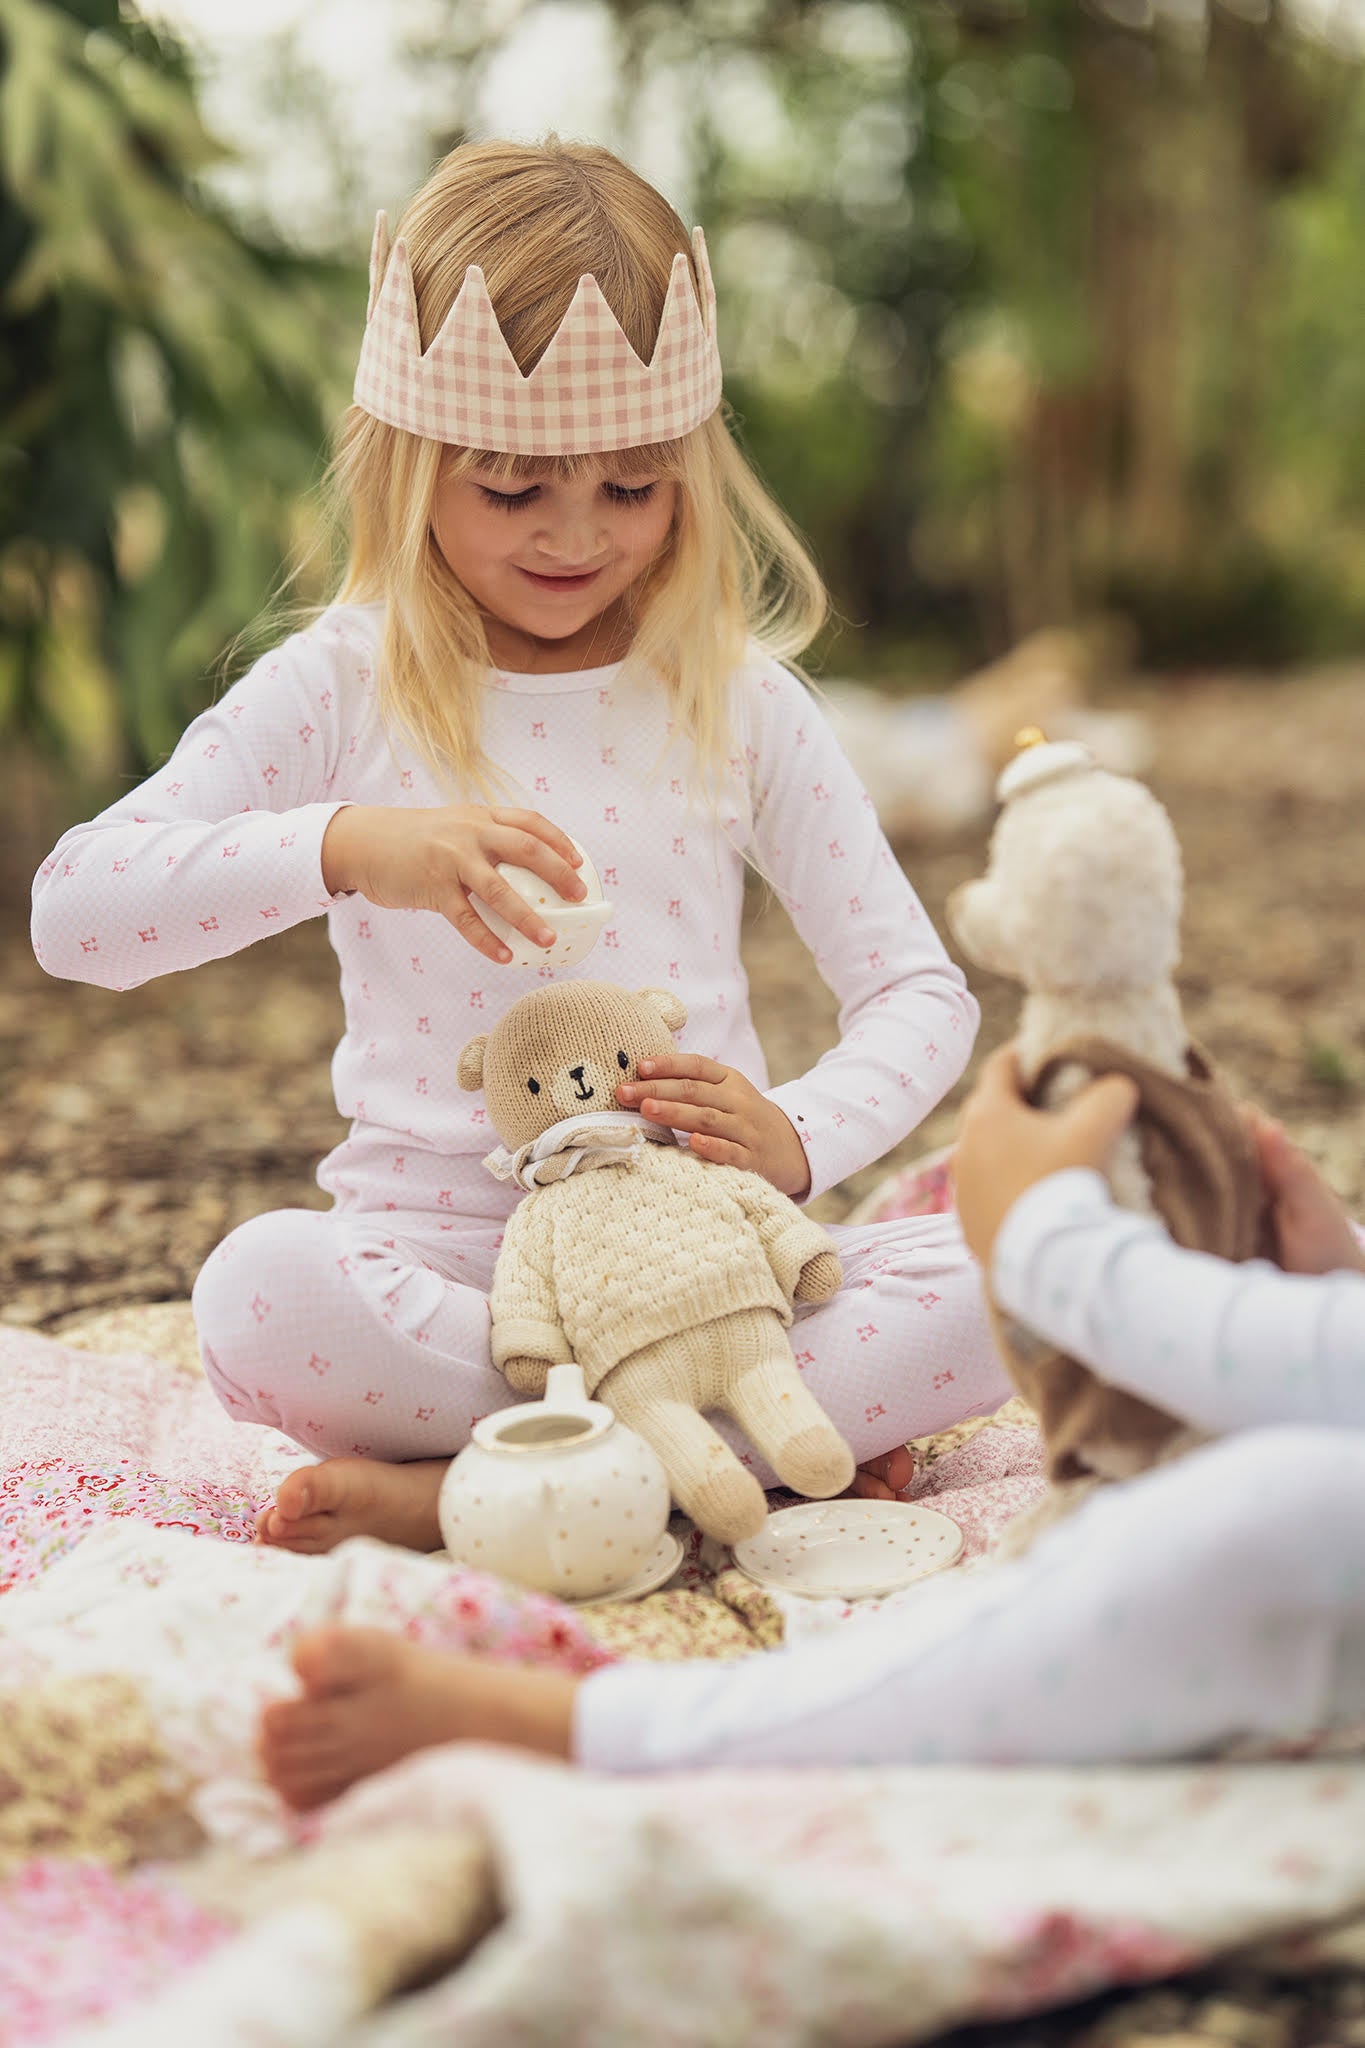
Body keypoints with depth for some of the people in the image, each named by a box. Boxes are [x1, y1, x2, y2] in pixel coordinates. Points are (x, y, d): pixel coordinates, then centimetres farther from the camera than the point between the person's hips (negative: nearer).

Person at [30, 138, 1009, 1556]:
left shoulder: (735, 699, 5)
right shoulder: (342, 689, 0)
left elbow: (920, 989, 4)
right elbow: (72, 912, -11)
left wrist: (798, 1138, -17)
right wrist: (348, 846, -27)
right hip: (445, 1253, -1)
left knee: (996, 1290, -25)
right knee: (259, 1293, -34)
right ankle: (786, 1424, -20)